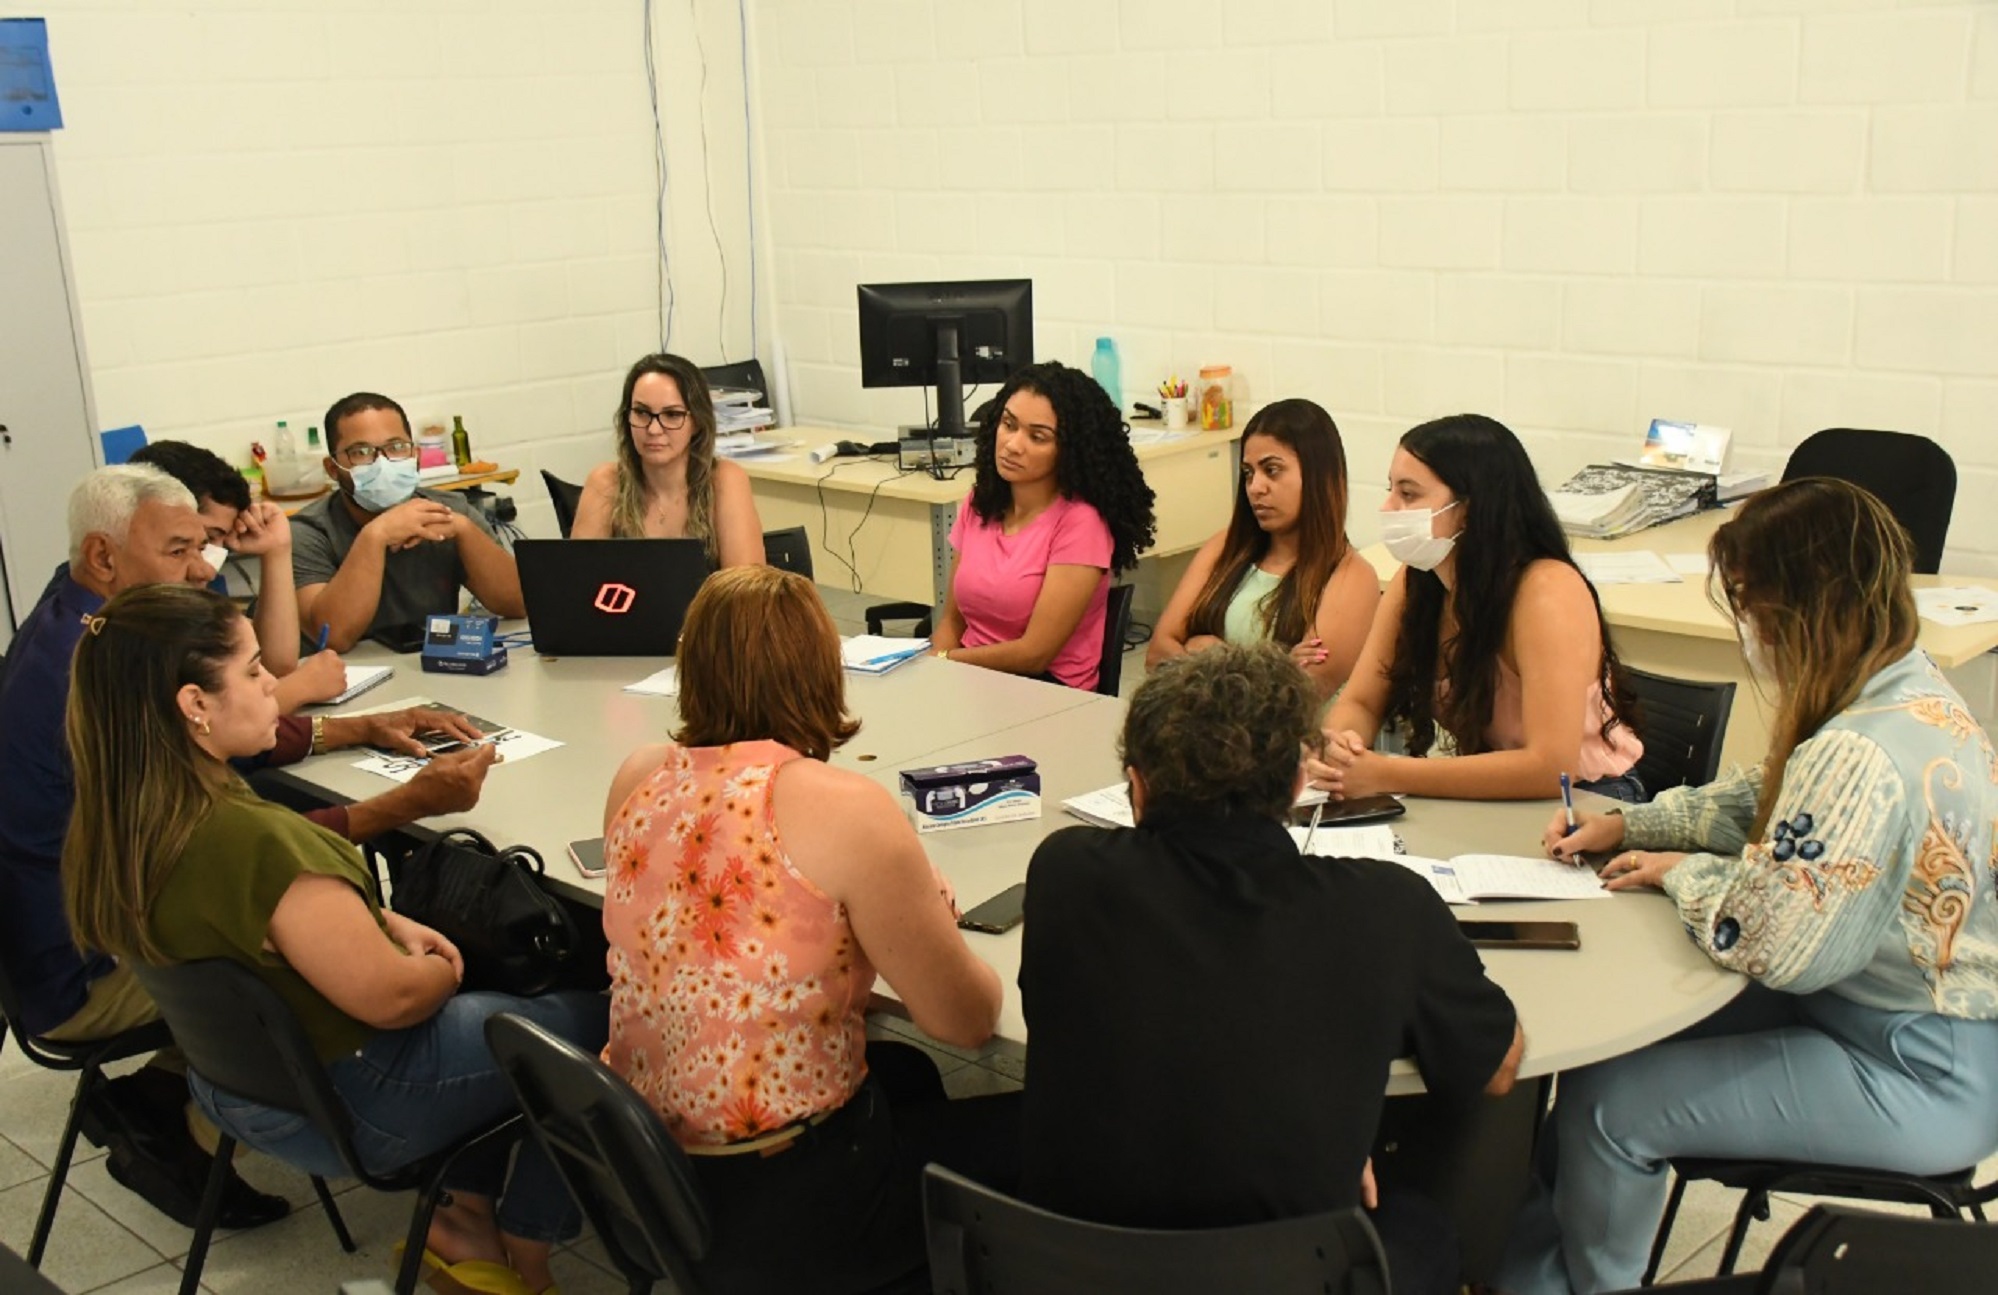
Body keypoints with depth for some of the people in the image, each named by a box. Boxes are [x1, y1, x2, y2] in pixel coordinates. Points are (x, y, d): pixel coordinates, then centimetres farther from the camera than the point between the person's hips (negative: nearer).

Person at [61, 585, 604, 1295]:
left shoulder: (113, 827, -8)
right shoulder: (252, 841, -37)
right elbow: (390, 997, -27)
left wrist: (386, 923, 1)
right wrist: (440, 970, -6)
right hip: (349, 1104, -9)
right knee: (588, 1021, 7)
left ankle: (466, 1210, 25)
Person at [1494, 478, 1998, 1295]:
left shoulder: (1860, 757, -32)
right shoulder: (1917, 696, 1)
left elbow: (1764, 940, -32)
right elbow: (1761, 802, 15)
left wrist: (1682, 872, -13)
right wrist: (1627, 825, 6)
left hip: (1919, 1080, -10)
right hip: (1923, 1024, 10)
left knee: (1605, 1104, -5)